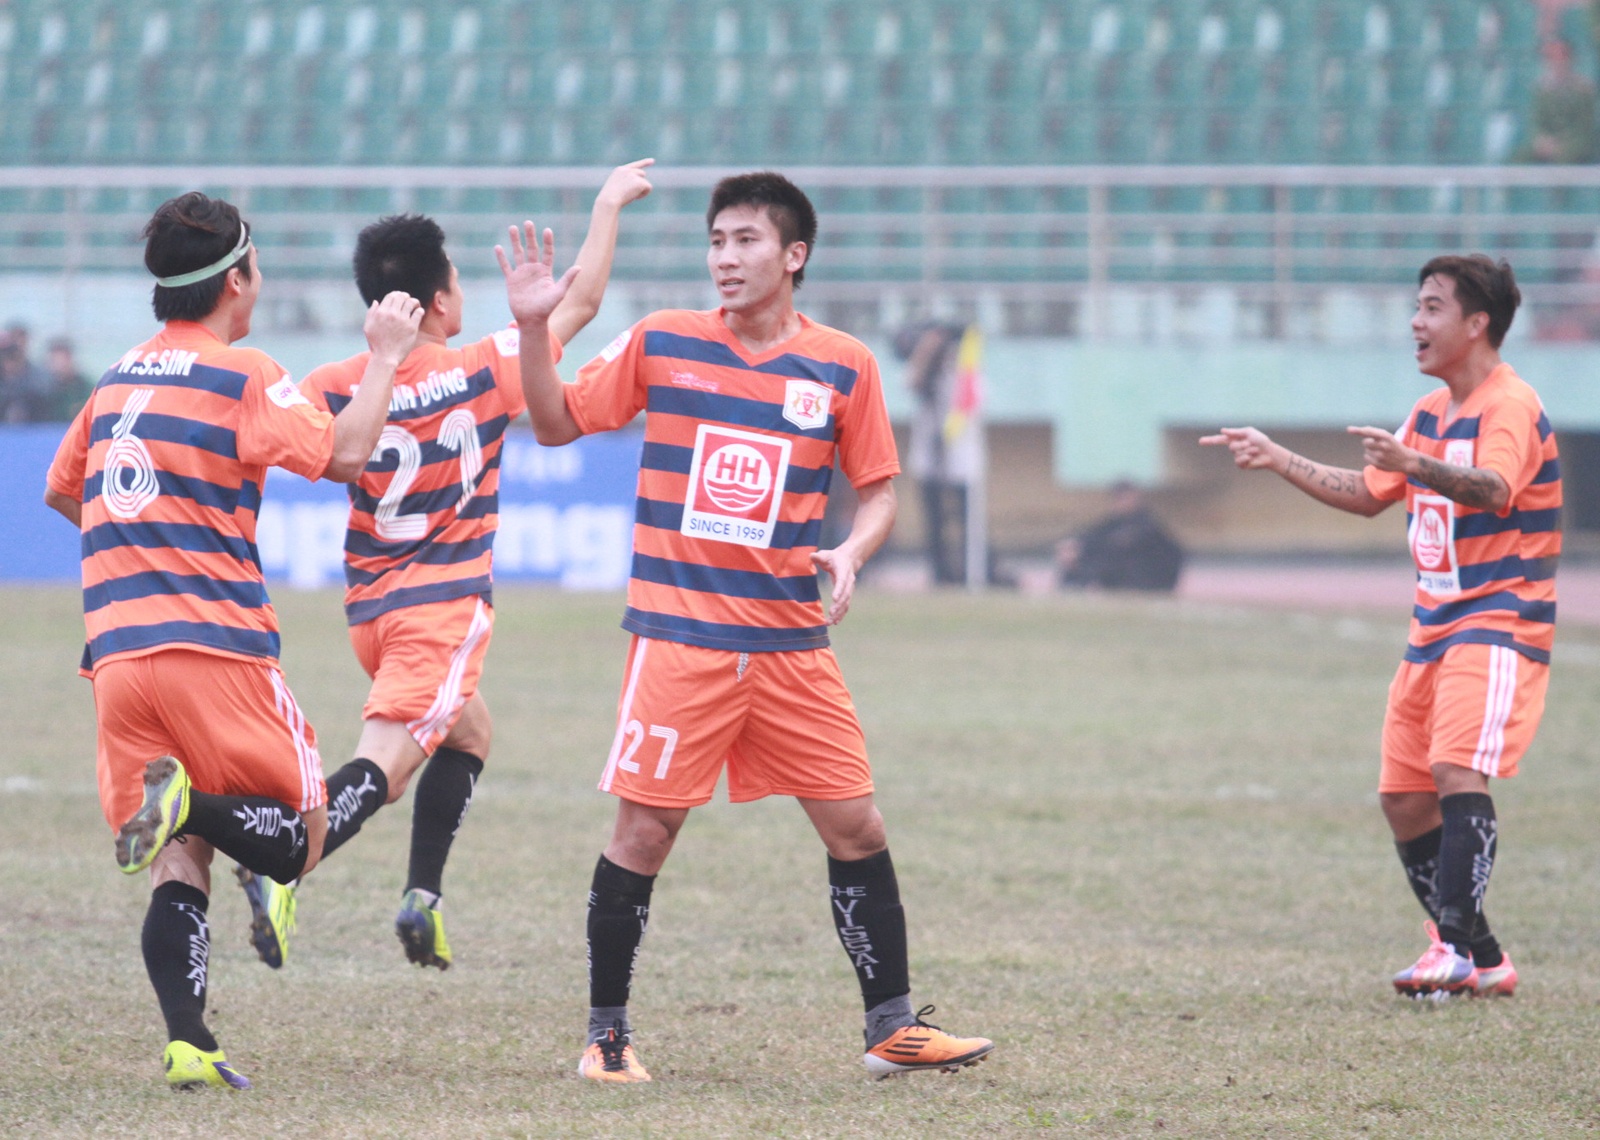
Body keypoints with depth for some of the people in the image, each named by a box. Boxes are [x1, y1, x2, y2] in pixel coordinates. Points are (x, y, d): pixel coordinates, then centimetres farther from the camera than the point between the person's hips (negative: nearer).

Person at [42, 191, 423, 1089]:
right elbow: (342, 456, -14)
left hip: (118, 647, 6)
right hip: (217, 646, -6)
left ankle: (187, 1041, -11)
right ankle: (192, 803, -27)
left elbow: (60, 492, 30)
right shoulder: (244, 376, -4)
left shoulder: (118, 379, 17)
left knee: (179, 858, 7)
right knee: (300, 840, 4)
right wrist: (386, 359, -1)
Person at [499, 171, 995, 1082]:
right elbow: (557, 424, 8)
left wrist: (851, 553, -10)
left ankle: (894, 1029, 11)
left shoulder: (844, 367, 3)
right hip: (678, 638, -2)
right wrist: (535, 330, -6)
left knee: (856, 828, 1)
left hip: (792, 644, 2)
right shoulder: (662, 343, 2)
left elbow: (881, 490, 10)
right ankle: (608, 1032, 10)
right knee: (644, 832, -3)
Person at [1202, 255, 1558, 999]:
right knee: (1403, 797, 6)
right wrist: (1277, 460, 21)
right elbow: (1368, 494, 26)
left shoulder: (1510, 407, -13)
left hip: (1497, 623, -9)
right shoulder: (1431, 412, 15)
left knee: (1458, 771, -25)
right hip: (1434, 628, 9)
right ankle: (1481, 959, 13)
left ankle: (1456, 949, -30)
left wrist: (1415, 464, -50)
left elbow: (1492, 489, -33)